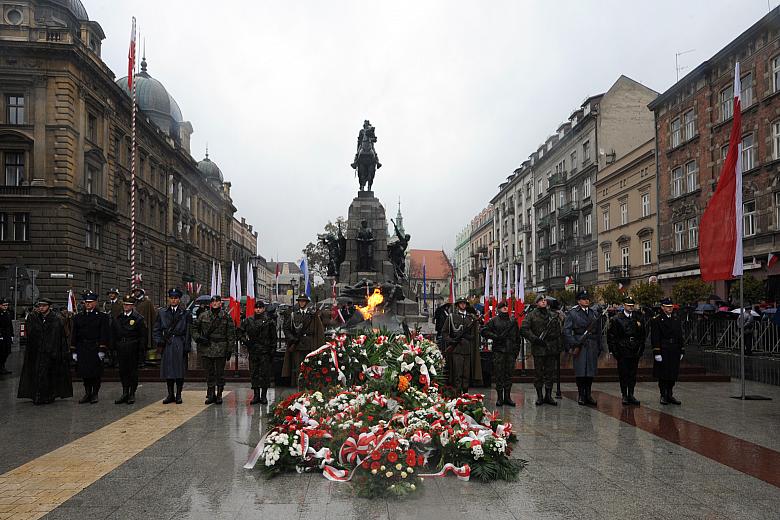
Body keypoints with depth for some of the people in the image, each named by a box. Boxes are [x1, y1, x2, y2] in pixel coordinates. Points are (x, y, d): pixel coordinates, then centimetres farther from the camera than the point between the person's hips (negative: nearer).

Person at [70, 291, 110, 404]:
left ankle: (95, 394, 12)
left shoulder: (102, 317, 1)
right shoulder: (78, 317, 12)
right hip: (82, 349, 3)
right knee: (84, 373, 5)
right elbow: (74, 335, 11)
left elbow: (104, 335, -4)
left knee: (96, 373, 0)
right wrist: (73, 351, 5)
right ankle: (87, 394, 17)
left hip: (95, 349, -3)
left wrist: (102, 350, -11)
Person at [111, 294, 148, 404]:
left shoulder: (139, 319, -4)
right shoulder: (117, 319, 10)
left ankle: (132, 394, 12)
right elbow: (113, 335, 14)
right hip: (121, 349, 4)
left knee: (133, 371, 3)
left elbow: (144, 336, -5)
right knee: (123, 371, 7)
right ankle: (125, 393, 16)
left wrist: (141, 350, -10)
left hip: (133, 349, -4)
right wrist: (113, 349, 8)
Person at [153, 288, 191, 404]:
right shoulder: (162, 312, 9)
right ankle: (170, 395, 16)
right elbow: (156, 329, 11)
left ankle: (178, 395, 11)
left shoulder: (185, 314, 3)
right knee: (167, 370, 5)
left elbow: (188, 331, 2)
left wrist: (187, 346, -4)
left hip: (180, 345, -2)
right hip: (167, 344, 2)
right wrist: (159, 341, -1)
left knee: (180, 370, 1)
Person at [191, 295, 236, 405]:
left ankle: (219, 394, 13)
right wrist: (198, 338, -4)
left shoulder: (226, 317, 1)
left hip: (221, 349, -2)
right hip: (206, 349, 2)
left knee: (220, 373, 3)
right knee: (209, 373, 8)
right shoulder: (203, 316, 8)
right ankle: (211, 395, 17)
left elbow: (231, 334, 1)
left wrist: (229, 349, -4)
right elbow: (194, 328, 15)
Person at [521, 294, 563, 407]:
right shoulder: (531, 315, 0)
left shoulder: (554, 315, 12)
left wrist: (559, 347, 9)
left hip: (552, 349, 3)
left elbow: (558, 332, 15)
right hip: (538, 349, -3)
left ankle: (548, 396, 15)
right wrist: (535, 339, -15)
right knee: (538, 373, 3)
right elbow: (524, 329, -7)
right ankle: (539, 396, 11)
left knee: (550, 373, 6)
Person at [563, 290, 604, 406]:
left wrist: (599, 347, 13)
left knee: (591, 371, 5)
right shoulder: (572, 313, 1)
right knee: (580, 372, -2)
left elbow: (598, 332, 17)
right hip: (579, 345, -4)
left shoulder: (595, 314, 16)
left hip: (592, 346, 4)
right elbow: (566, 330, -5)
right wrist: (574, 344, -13)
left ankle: (588, 395, 16)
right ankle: (581, 395, 7)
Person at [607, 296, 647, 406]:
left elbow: (644, 334, 12)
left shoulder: (639, 317, 8)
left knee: (633, 373, 7)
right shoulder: (616, 319, -2)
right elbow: (611, 335, -2)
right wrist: (613, 350, -7)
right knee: (623, 373, 1)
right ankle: (624, 396, 10)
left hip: (635, 350, 3)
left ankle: (631, 395, 16)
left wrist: (641, 347, 4)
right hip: (622, 350, -3)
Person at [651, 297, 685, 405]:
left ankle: (669, 395, 19)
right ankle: (663, 395, 11)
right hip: (663, 351, -6)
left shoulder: (676, 320, 13)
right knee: (663, 375, 0)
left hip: (674, 351, 6)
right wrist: (657, 352, -15)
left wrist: (682, 351, 11)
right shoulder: (656, 320, -5)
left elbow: (680, 336, 16)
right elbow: (655, 338, -10)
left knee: (673, 374, 9)